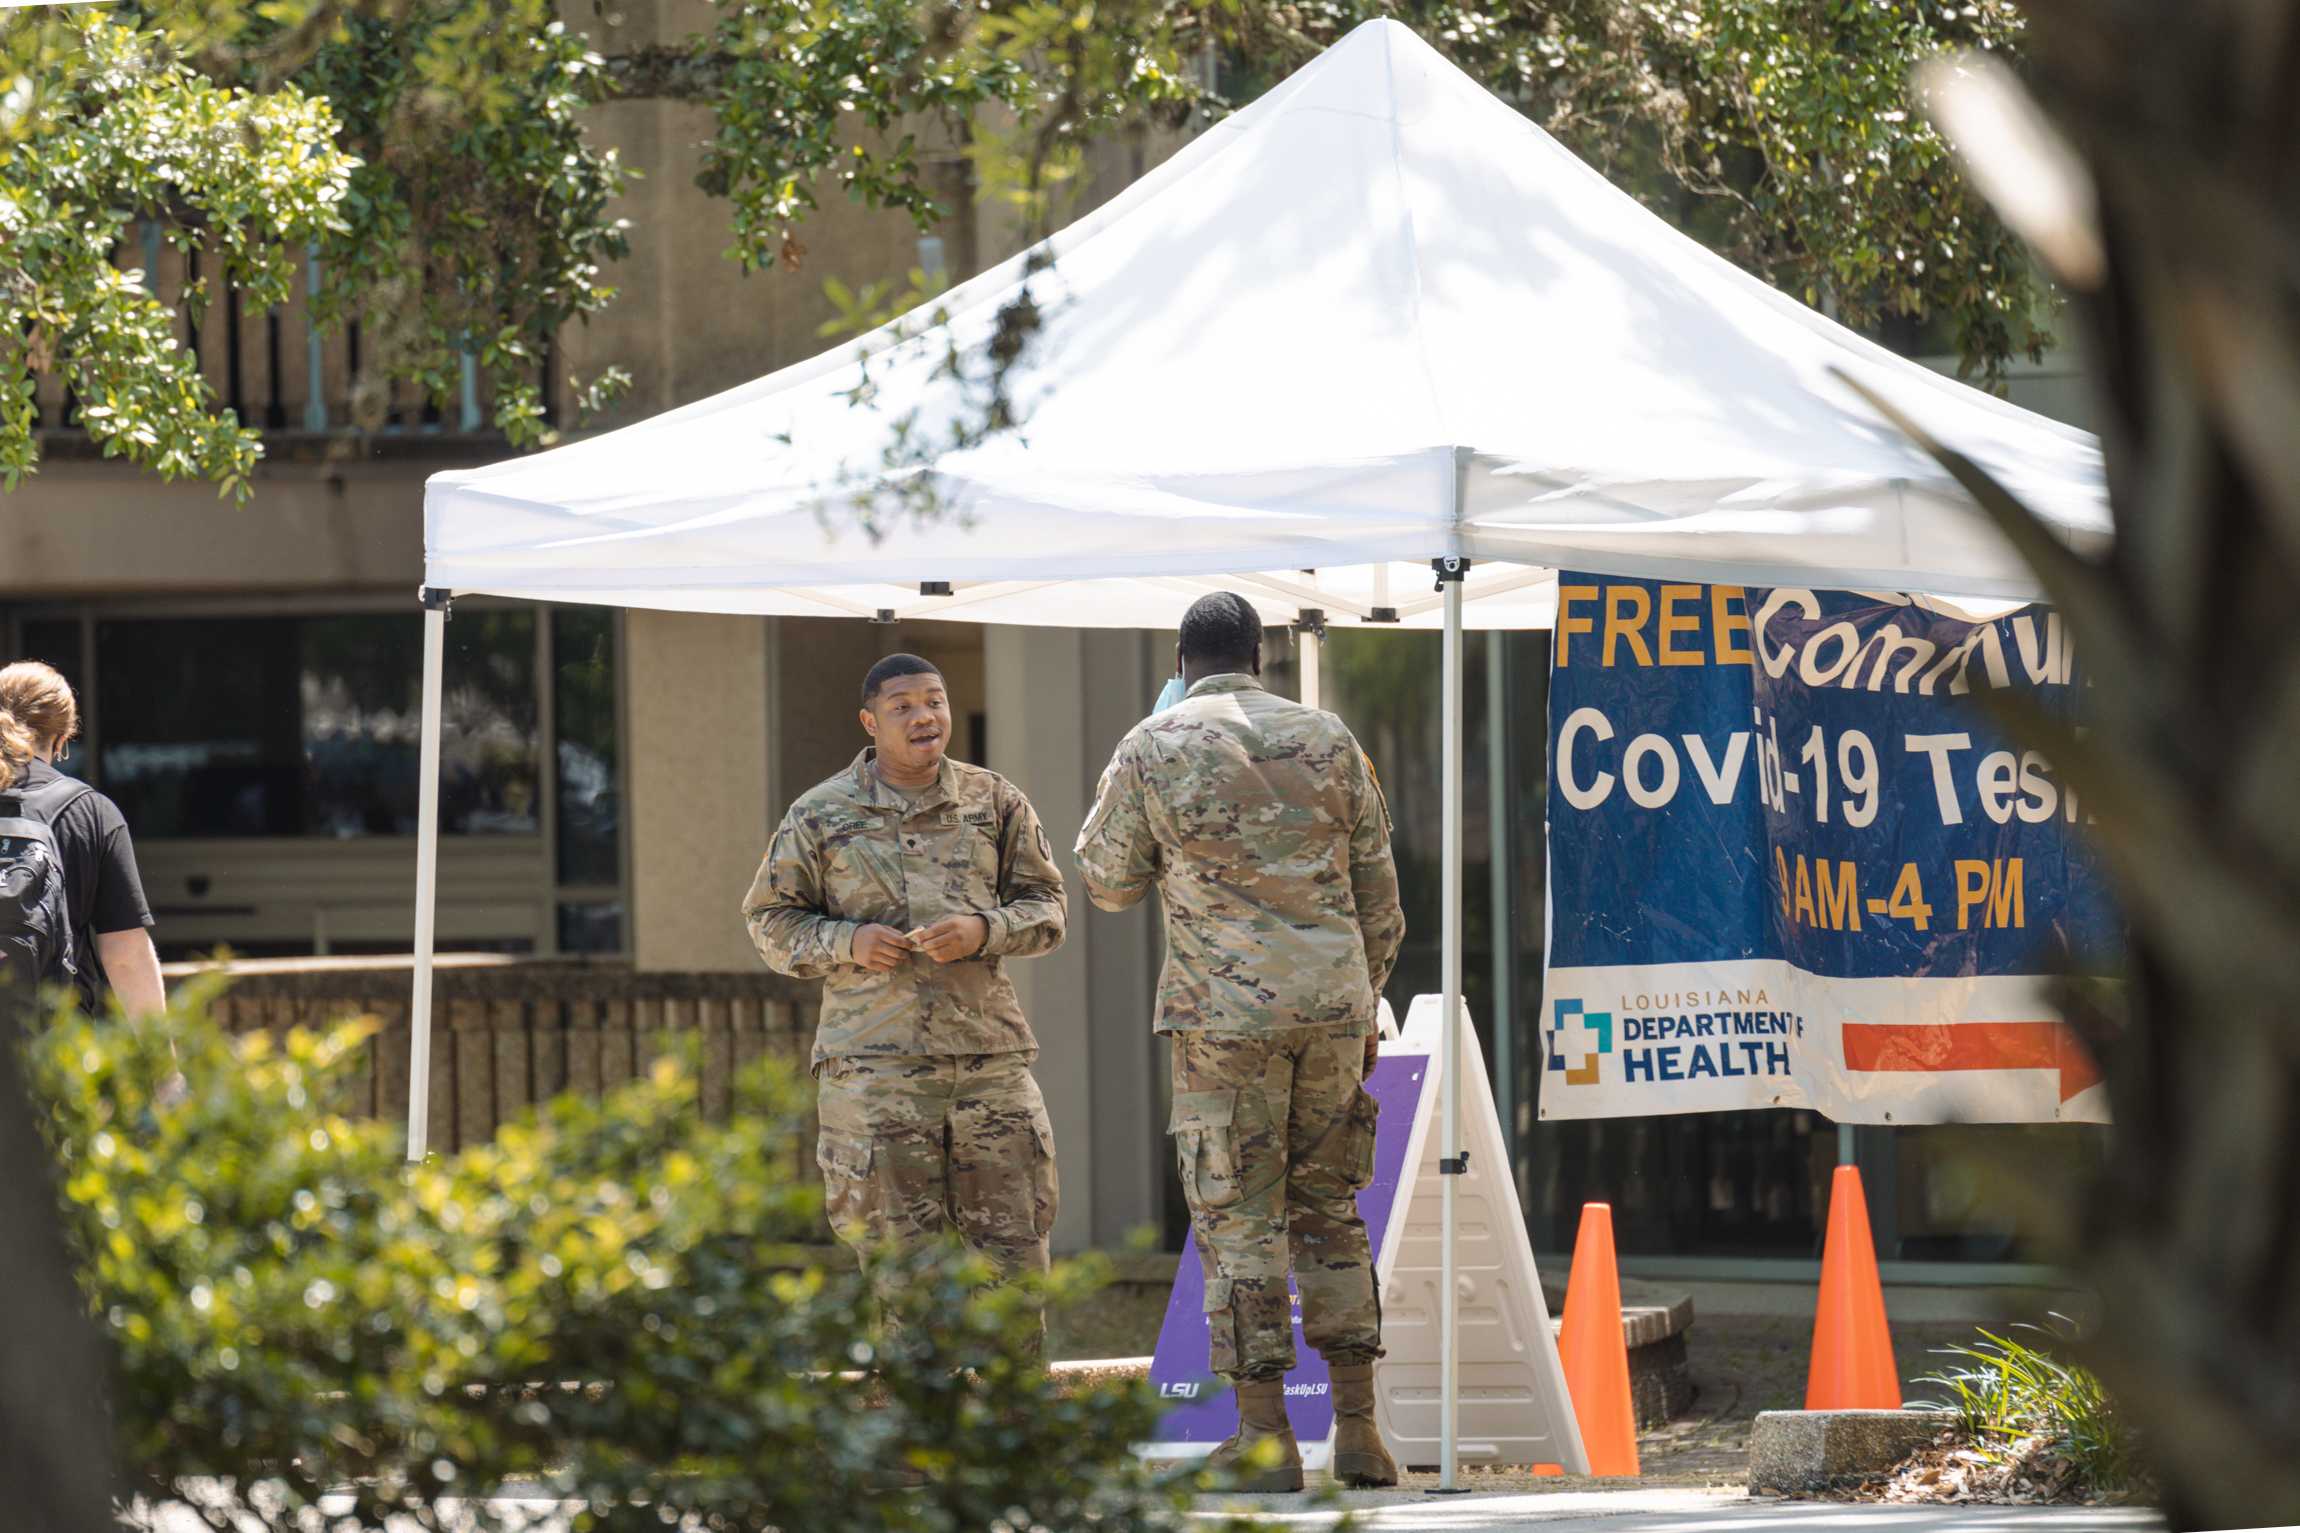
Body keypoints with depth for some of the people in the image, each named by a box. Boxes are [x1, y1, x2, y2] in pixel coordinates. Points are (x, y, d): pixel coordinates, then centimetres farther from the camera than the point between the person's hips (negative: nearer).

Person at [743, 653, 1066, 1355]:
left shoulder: (994, 802, 10)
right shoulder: (820, 816, 5)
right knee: (897, 1251, -1)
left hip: (987, 1053, 2)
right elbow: (770, 918, 10)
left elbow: (1045, 908, 13)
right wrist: (848, 943, -8)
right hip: (875, 1062, -2)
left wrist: (984, 930, -8)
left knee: (1015, 1244, 1)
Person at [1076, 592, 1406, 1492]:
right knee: (1328, 1210, 13)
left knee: (1240, 1220, 2)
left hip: (1226, 1012, -3)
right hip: (1333, 1004, 3)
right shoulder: (1327, 740, 7)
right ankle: (1357, 1429, 10)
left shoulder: (1152, 750, -2)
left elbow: (1110, 883, 9)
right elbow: (1378, 895, 10)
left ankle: (1264, 1439, 0)